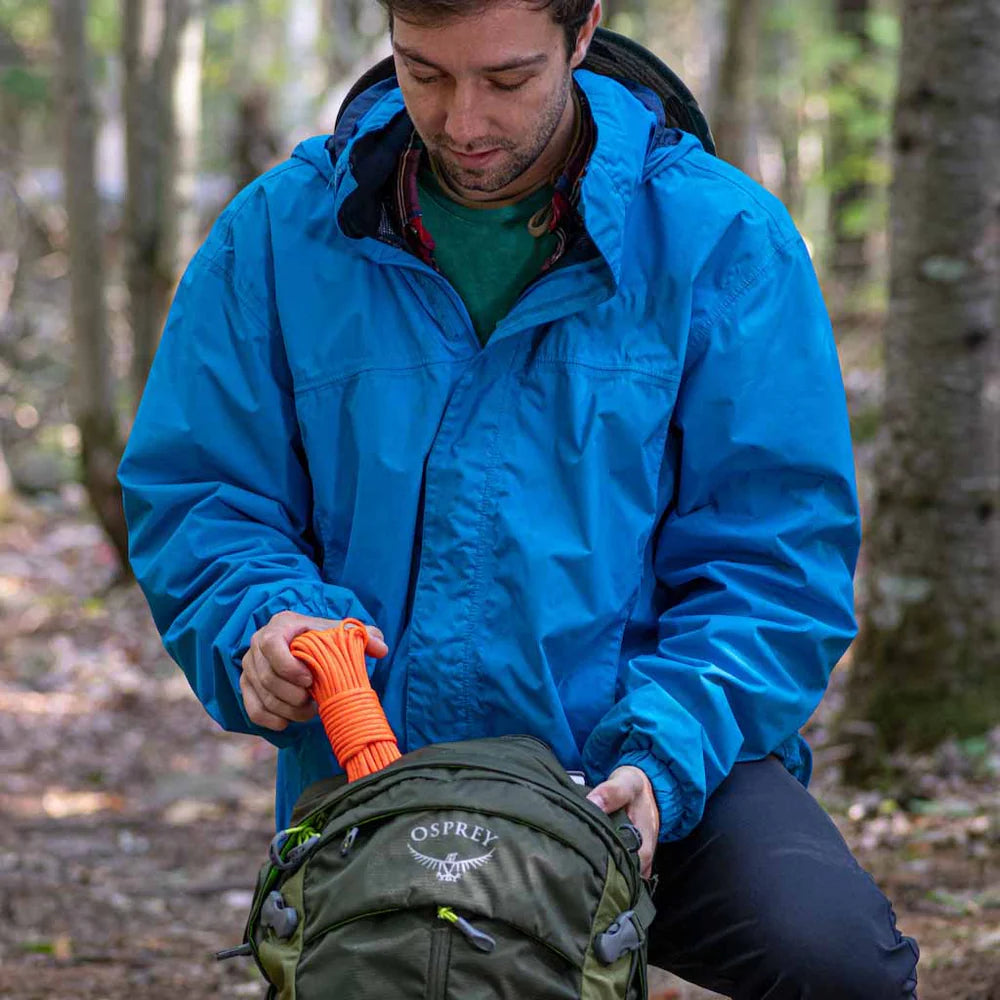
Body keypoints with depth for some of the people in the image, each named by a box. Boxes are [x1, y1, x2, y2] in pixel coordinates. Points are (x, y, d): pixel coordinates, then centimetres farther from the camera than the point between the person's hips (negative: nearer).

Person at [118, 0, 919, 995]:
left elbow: (777, 557, -5)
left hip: (660, 765, -2)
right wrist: (262, 619, -16)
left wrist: (661, 759, -20)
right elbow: (190, 493, 7)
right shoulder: (280, 232, 2)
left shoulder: (720, 239, -5)